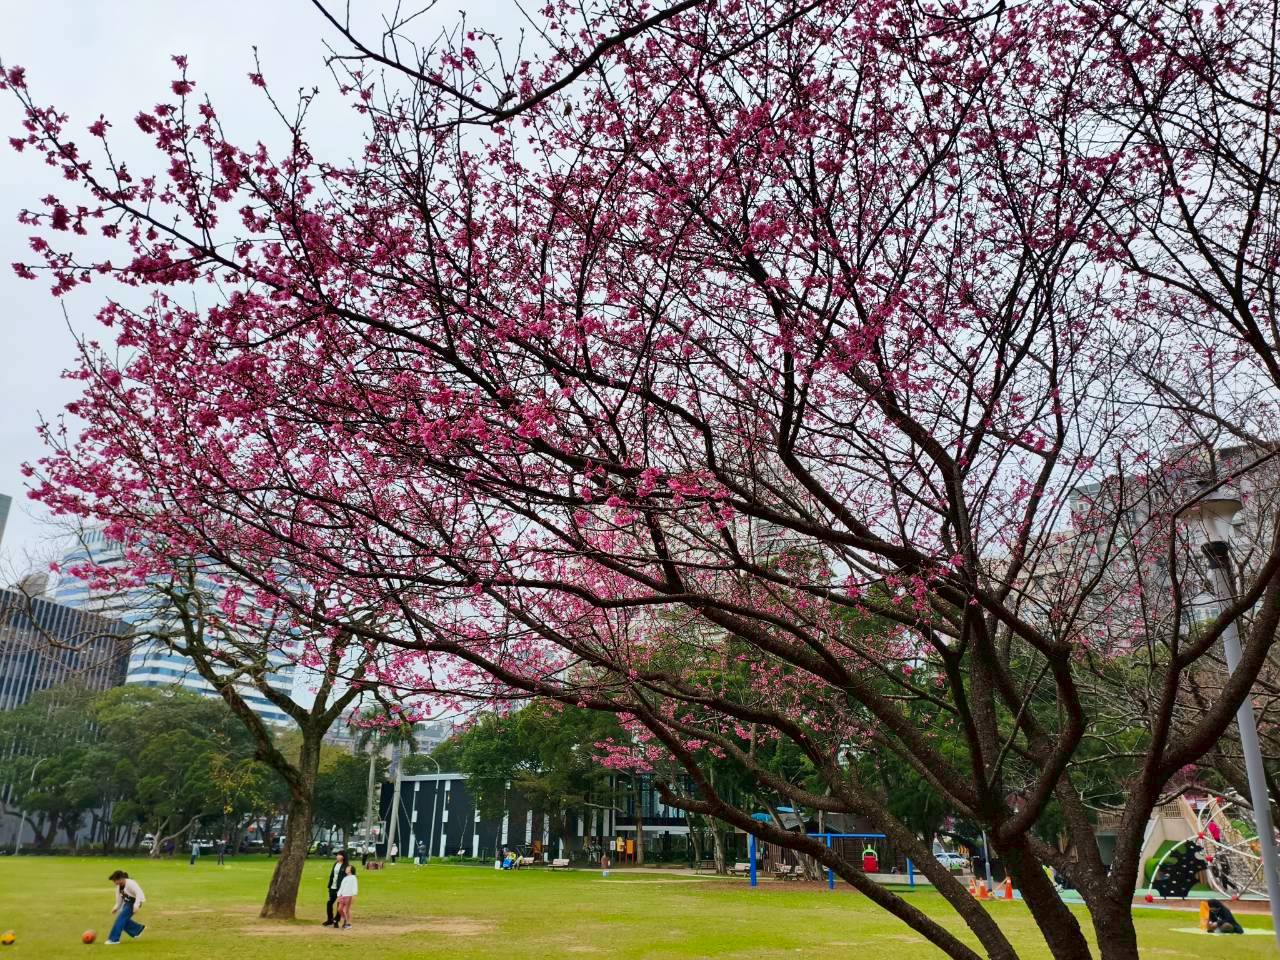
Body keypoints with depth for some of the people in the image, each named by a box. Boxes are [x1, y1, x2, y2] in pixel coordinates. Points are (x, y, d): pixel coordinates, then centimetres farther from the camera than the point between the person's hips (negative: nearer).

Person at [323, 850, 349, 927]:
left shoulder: (345, 866, -12)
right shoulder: (335, 864, 11)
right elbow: (332, 875, 16)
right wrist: (329, 885, 13)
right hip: (332, 888, 7)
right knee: (329, 903, 11)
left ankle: (336, 921, 11)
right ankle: (330, 919, 26)